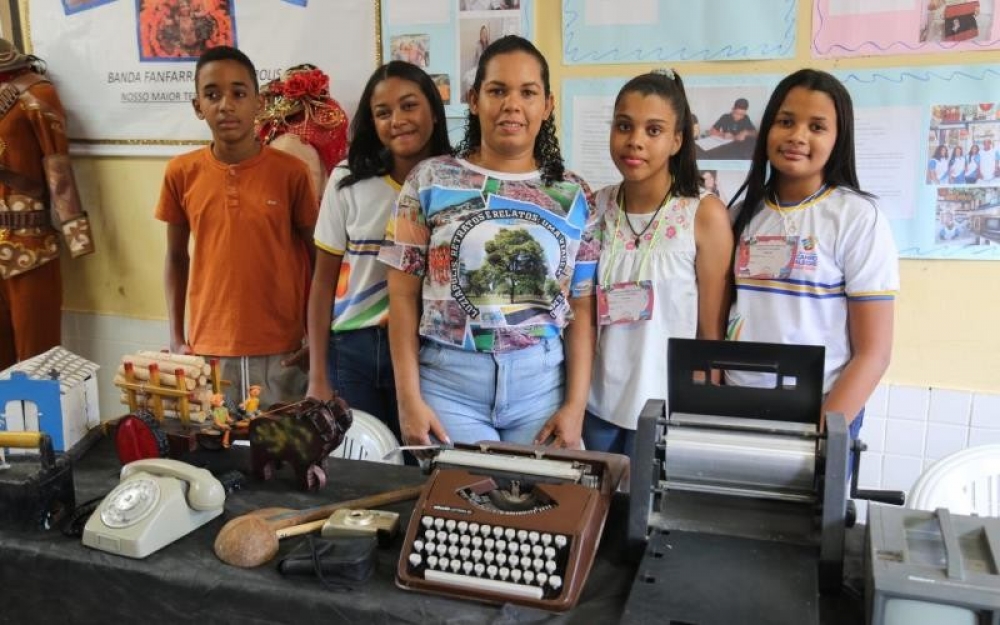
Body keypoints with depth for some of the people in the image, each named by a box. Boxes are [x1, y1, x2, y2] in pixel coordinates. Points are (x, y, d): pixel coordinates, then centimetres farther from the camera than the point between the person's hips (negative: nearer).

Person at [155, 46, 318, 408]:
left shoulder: (292, 172, -6)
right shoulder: (181, 173, 0)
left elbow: (315, 257, 2)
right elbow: (176, 258, 9)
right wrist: (176, 337, 5)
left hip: (281, 350, -1)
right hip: (207, 349, 2)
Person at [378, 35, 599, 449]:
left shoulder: (573, 197, 5)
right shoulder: (430, 181, 1)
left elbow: (582, 310, 5)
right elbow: (404, 297, 0)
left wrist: (576, 405, -3)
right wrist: (410, 398, -6)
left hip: (542, 385, 2)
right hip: (448, 382, -1)